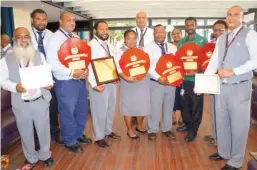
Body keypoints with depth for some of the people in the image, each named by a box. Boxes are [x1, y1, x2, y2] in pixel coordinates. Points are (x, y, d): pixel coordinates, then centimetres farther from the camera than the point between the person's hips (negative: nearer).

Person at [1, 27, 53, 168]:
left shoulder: (39, 55, 4)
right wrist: (15, 87, -20)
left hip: (41, 100, 1)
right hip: (21, 104, -1)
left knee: (43, 130, 14)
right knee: (26, 133, 15)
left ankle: (45, 155, 39)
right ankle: (31, 157, 39)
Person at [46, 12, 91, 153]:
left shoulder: (76, 38, 12)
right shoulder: (55, 39, -10)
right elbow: (52, 63, -20)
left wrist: (85, 70, -7)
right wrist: (72, 73, -23)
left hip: (80, 80, 7)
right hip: (65, 83, -7)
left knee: (82, 110, 19)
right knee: (68, 113, 6)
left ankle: (79, 134, 41)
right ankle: (70, 141, 27)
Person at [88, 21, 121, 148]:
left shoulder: (110, 46, 14)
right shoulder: (91, 45, -11)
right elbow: (89, 66, -19)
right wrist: (94, 84, -26)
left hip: (112, 81, 8)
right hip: (100, 83, -8)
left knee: (110, 108, 18)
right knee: (99, 110, 2)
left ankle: (108, 131, 36)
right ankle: (99, 137, 18)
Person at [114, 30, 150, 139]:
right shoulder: (120, 52, -1)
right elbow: (118, 68, -12)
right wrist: (126, 78, -25)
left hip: (143, 82, 4)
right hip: (128, 83, -4)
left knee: (142, 105, 13)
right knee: (129, 106, 6)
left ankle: (139, 126, 36)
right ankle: (130, 130, 22)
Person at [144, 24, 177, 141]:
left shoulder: (172, 47, 11)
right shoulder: (149, 48, -2)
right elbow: (148, 66, -12)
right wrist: (158, 78, -21)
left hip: (171, 82, 4)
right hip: (155, 83, -4)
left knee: (168, 107, 14)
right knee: (154, 107, 0)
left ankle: (167, 129, 30)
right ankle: (152, 130, 18)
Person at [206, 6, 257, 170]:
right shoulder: (221, 39, 13)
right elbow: (213, 62, 8)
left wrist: (233, 71, -21)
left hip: (240, 88, -5)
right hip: (221, 87, 6)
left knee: (238, 125, 5)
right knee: (222, 122, 16)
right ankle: (224, 152, 35)